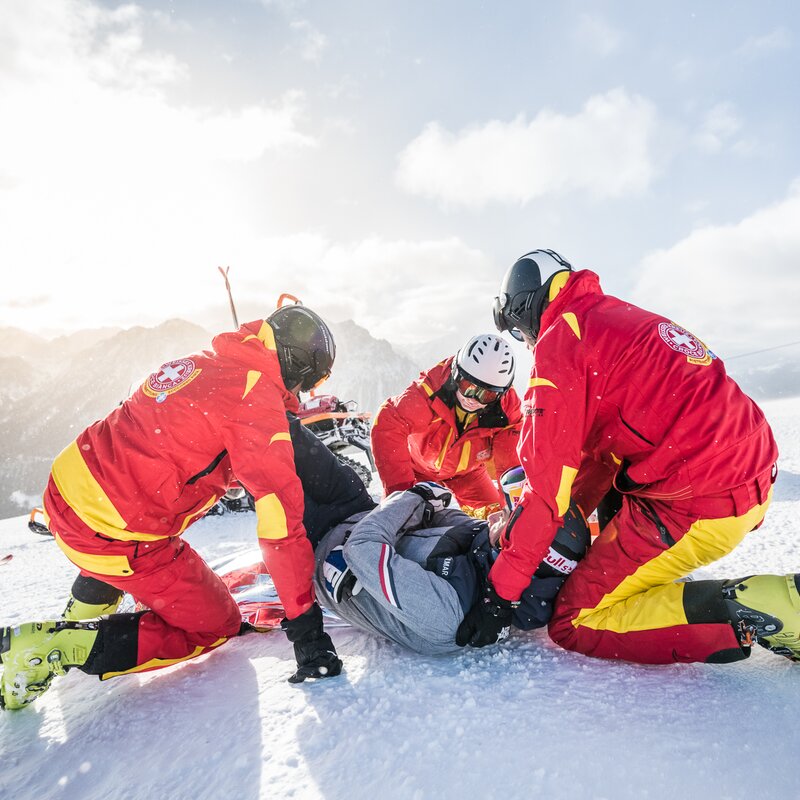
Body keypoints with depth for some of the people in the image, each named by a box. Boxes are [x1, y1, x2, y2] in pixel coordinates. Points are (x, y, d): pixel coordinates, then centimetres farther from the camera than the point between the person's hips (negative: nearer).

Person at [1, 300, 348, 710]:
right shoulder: (257, 400, -19)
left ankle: (81, 614, 47)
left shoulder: (200, 364, 7)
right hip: (114, 535, -9)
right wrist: (306, 625, -18)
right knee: (214, 628, 8)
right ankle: (52, 647, 1)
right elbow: (281, 520, -23)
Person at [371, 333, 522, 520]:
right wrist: (400, 488, -45)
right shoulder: (428, 393, -40)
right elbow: (387, 428, -42)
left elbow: (512, 463, -27)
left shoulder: (505, 409, -30)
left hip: (466, 469, 2)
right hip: (419, 464, -2)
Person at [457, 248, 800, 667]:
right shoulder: (624, 318, 19)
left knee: (576, 625, 0)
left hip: (695, 504, -10)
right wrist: (566, 526, 21)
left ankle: (762, 607, -9)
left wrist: (501, 590, -6)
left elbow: (549, 479, -13)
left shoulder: (561, 339, -9)